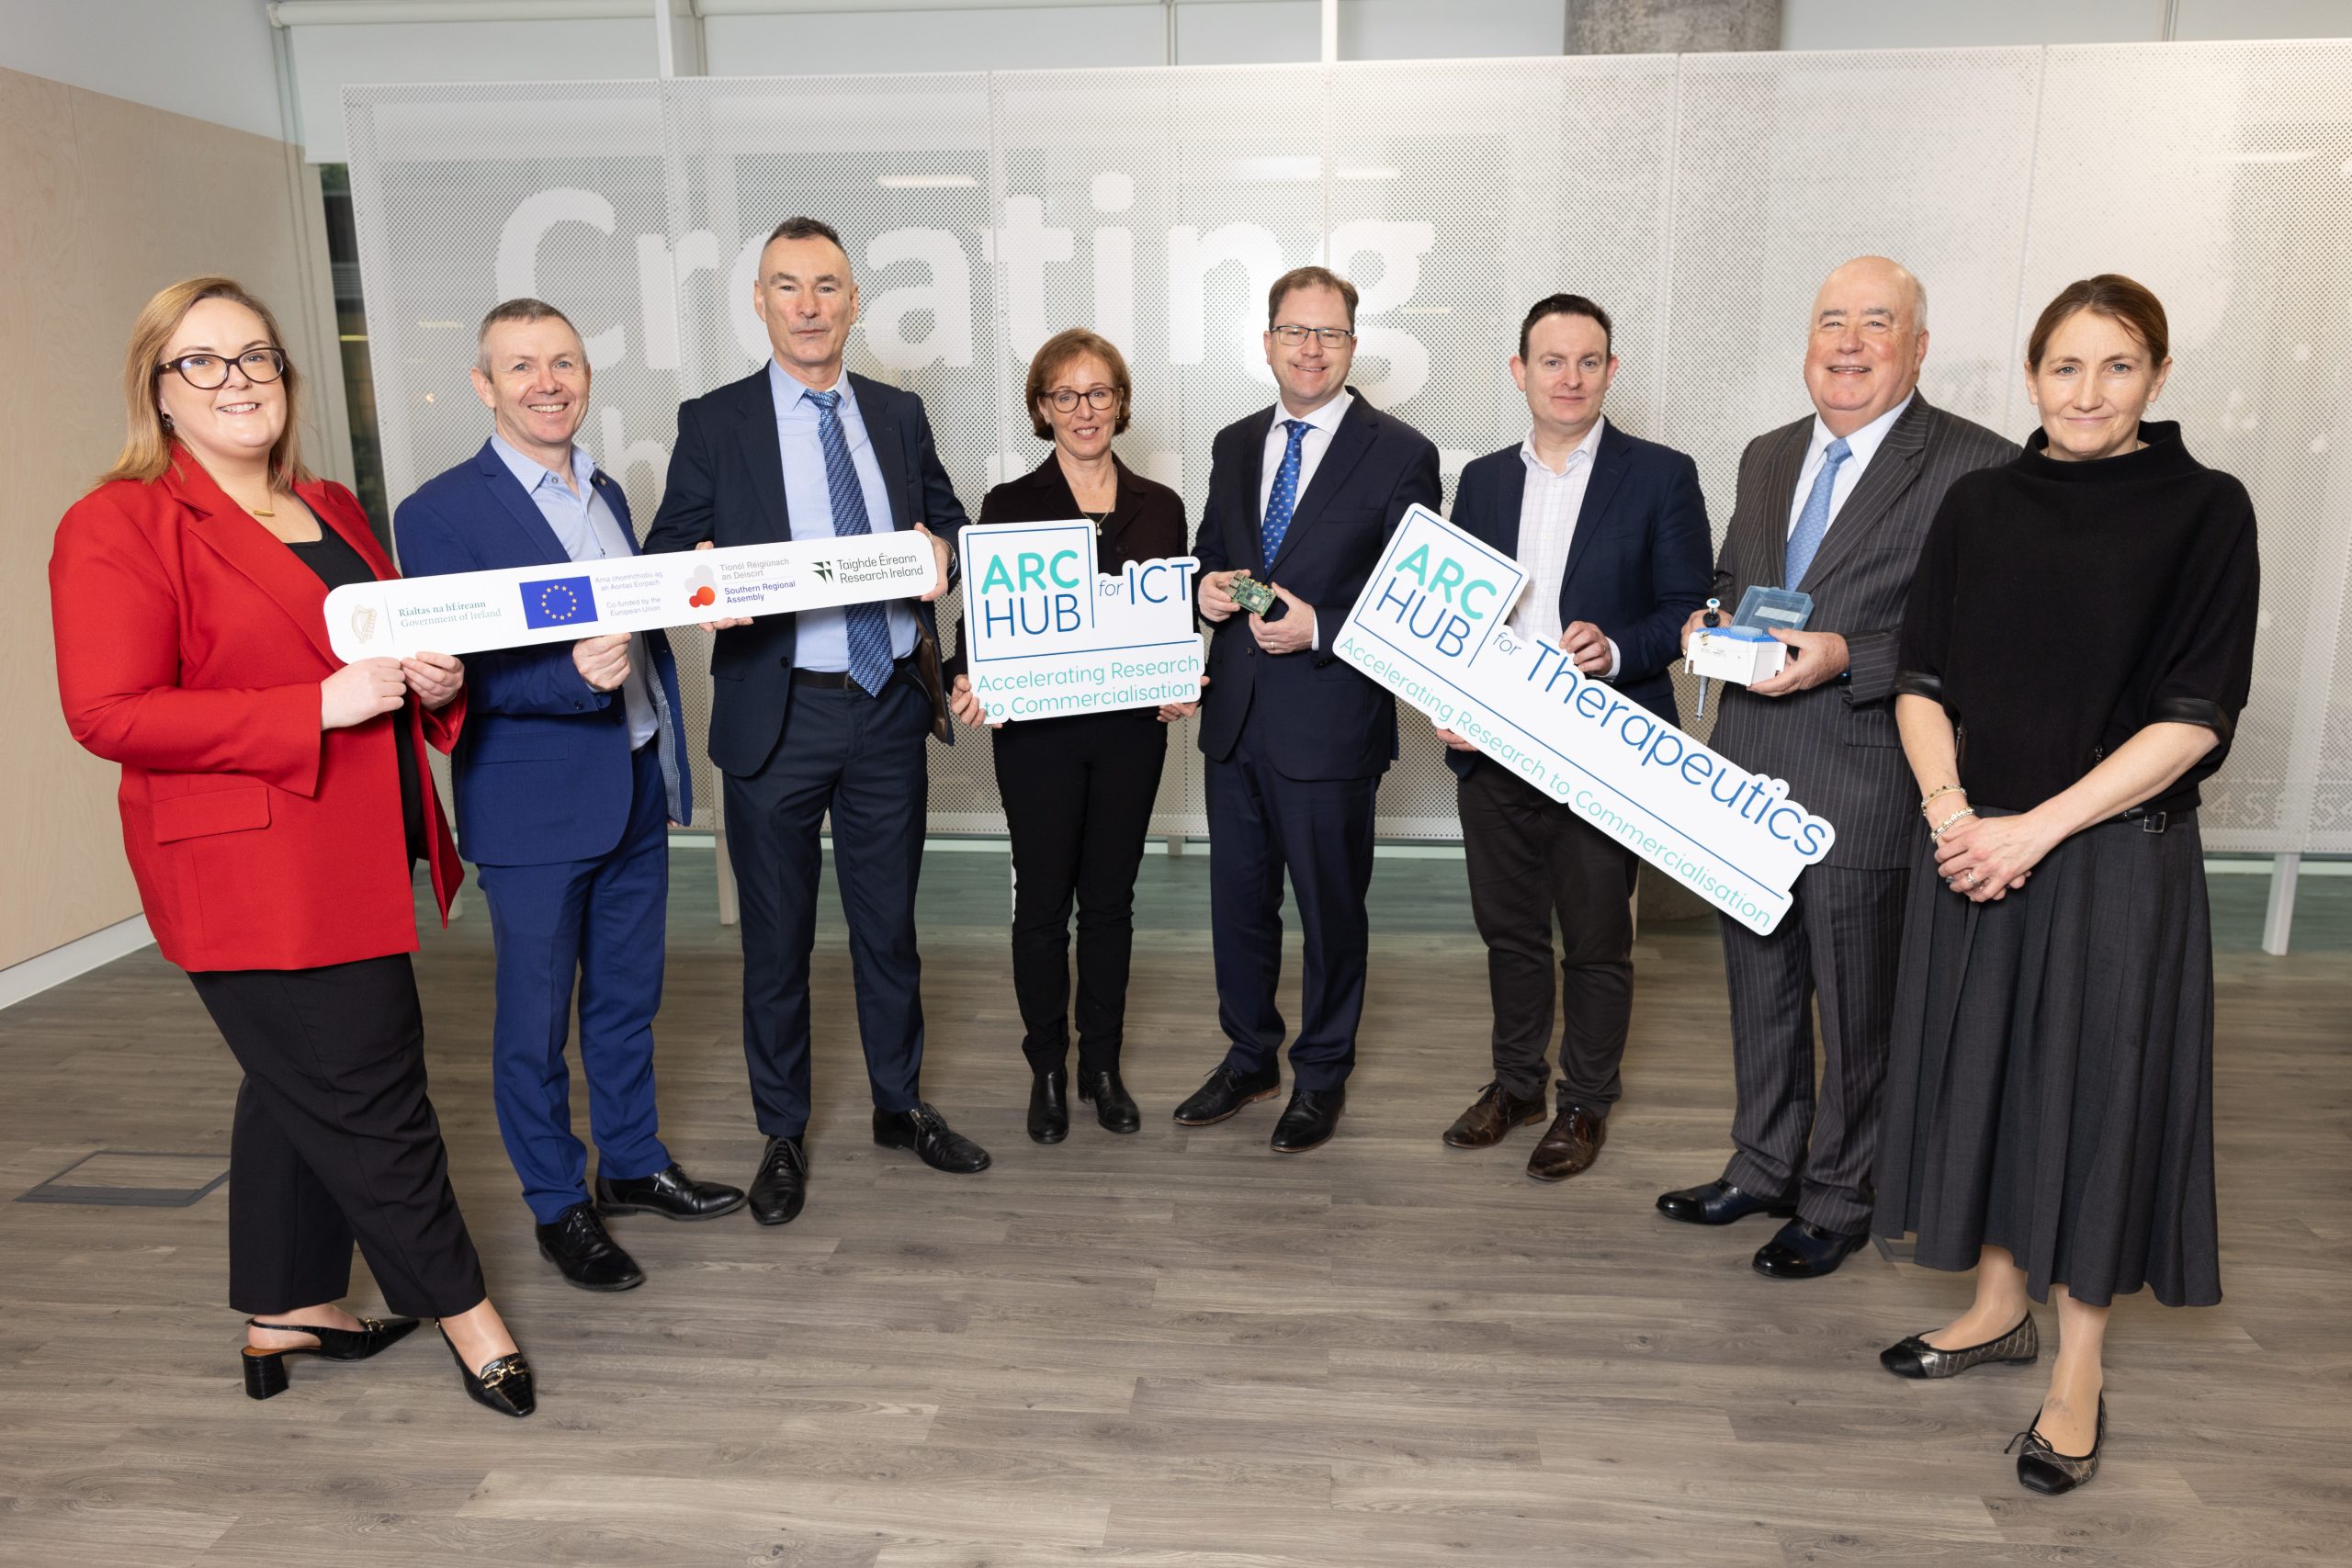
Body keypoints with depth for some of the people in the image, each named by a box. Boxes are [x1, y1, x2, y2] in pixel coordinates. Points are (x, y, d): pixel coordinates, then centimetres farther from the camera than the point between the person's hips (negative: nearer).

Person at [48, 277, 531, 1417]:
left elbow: (394, 643, 25)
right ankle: (463, 1311, 16)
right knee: (369, 1099, -1)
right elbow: (109, 714, -17)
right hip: (252, 877, -8)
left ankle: (286, 1315, 34)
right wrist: (319, 706, -23)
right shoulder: (117, 526, -10)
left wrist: (435, 682, 0)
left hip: (358, 866, 8)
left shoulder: (331, 511, 14)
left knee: (297, 1091, 19)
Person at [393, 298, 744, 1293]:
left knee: (628, 998, 18)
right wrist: (575, 676, -32)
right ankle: (559, 1207, 24)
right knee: (535, 1022, 8)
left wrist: (672, 767, 15)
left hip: (637, 797, 6)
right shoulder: (441, 513, -11)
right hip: (535, 809, -6)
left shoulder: (607, 495, 11)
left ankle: (634, 1165, 35)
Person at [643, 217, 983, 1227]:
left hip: (890, 705, 3)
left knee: (890, 923, 15)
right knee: (776, 936, 9)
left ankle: (900, 1105, 34)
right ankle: (782, 1134, 27)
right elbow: (666, 553, -2)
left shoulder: (900, 415, 8)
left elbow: (948, 519, 15)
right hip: (777, 715, -2)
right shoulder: (713, 422, -1)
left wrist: (943, 553, -9)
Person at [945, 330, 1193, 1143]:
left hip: (1131, 730, 2)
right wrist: (970, 683, -22)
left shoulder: (1160, 507, 6)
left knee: (1110, 899, 11)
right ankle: (1048, 1069, 22)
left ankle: (1103, 1066, 25)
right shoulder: (1009, 505, -1)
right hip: (1037, 730, -2)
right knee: (1042, 902, 6)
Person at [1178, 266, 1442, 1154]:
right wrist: (1207, 590, -4)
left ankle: (1321, 1075, 29)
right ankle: (1249, 1057, 36)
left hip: (1330, 723, -5)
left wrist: (1318, 631, -20)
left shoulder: (1400, 454, -6)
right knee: (1238, 900, 16)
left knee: (1331, 908, 9)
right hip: (1235, 716, 5)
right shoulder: (1234, 446, 10)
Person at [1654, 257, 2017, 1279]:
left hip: (1864, 791, -6)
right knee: (1759, 991, 19)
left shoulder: (1976, 468, -10)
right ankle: (1763, 1169, 38)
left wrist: (1849, 657, -23)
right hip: (1751, 776, 6)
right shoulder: (1766, 458, 12)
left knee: (1856, 1010, 9)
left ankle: (1838, 1202, 28)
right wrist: (1712, 620, 0)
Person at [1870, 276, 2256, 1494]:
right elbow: (1922, 678, 5)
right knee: (1982, 1070, 12)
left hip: (2116, 856, -3)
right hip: (1972, 845, 4)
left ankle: (2077, 1370, 21)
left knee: (2095, 1088, 4)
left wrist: (2036, 828, -18)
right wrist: (1948, 805, -12)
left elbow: (2194, 715, -11)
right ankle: (1999, 1305, 32)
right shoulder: (1979, 504, 5)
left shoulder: (2205, 511, -5)